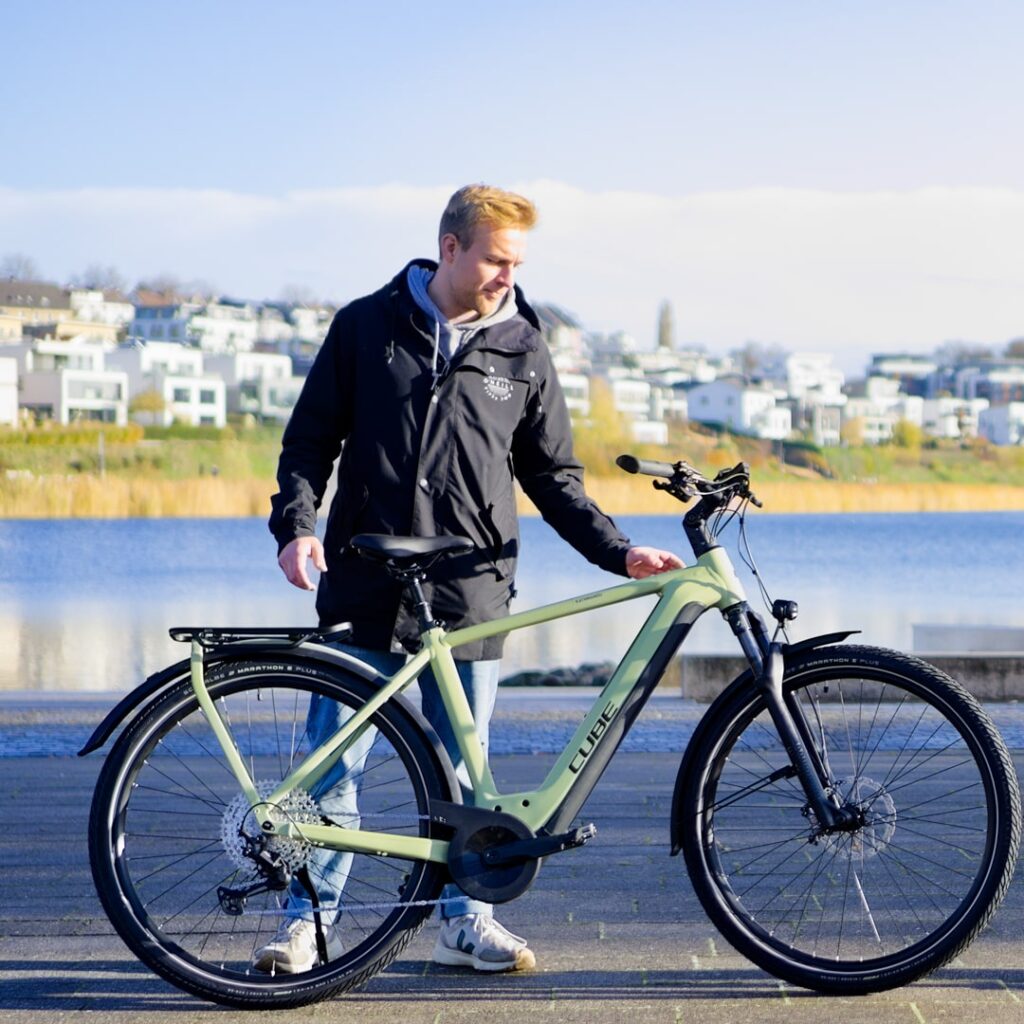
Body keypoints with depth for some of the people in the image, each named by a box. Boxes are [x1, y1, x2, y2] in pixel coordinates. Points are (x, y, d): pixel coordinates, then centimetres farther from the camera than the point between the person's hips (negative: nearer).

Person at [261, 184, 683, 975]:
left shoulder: (523, 351, 7)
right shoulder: (367, 327, 4)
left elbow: (554, 477, 12)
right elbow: (310, 440, 8)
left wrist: (619, 552, 0)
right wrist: (297, 524, -8)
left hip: (469, 594, 1)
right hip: (365, 588, -1)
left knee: (463, 768, 6)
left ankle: (464, 918, 20)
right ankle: (307, 922, 10)